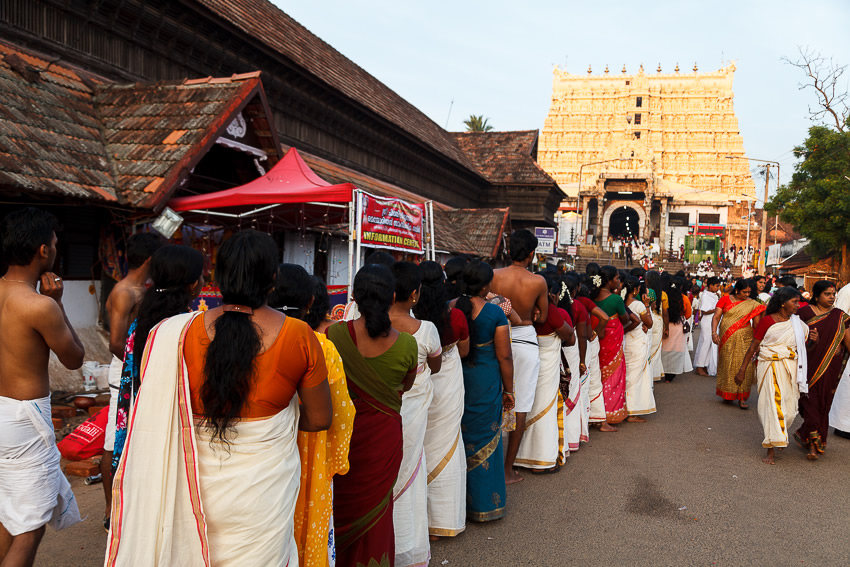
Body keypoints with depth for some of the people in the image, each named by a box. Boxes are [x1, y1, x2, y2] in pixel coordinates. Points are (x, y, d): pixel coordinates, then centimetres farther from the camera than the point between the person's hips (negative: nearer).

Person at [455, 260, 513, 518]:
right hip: (485, 384, -3)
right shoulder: (495, 313, -12)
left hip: (454, 379, 3)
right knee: (485, 441, 10)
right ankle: (484, 502, 22)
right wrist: (508, 390, 3)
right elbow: (504, 356, -9)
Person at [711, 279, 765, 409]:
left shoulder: (752, 304, 4)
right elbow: (716, 317, 0)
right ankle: (728, 395, 20)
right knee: (727, 366, 5)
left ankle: (742, 398, -1)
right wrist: (714, 332, -14)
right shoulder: (725, 299, 3)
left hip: (745, 339, 0)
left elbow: (757, 324, 3)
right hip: (727, 339, 0)